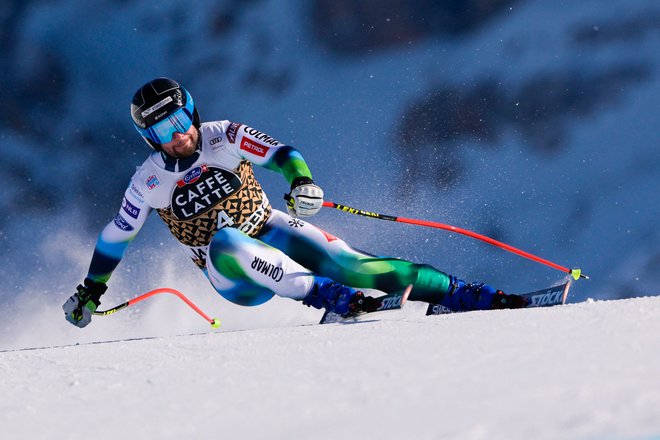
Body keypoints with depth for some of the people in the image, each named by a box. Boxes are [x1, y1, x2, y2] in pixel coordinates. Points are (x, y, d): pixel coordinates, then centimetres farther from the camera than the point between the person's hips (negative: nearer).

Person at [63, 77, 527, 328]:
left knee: (348, 264, -21)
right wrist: (90, 290, 11)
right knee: (225, 243, -37)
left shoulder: (224, 138, -7)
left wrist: (301, 181, -37)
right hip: (235, 276, -1)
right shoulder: (149, 183, -5)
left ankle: (463, 295, -24)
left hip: (271, 231, 1)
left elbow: (280, 153, -15)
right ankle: (330, 297, -51)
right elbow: (117, 235, 8)